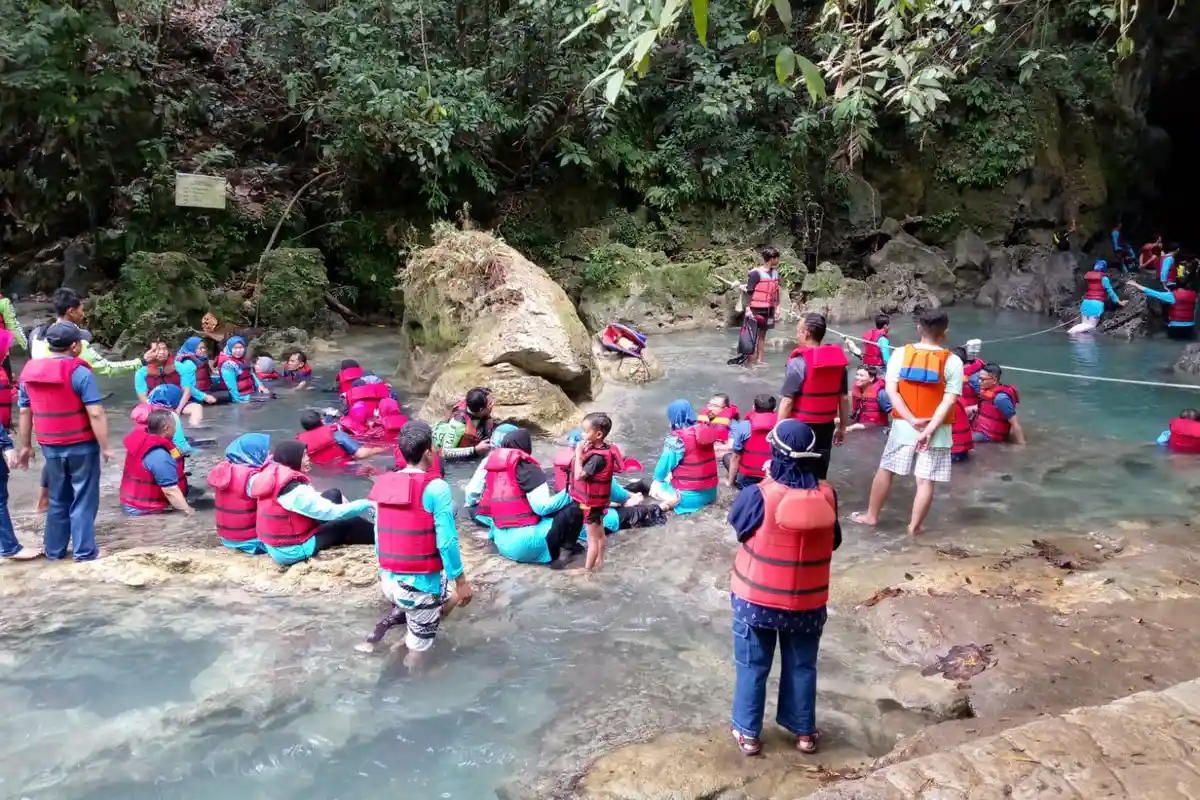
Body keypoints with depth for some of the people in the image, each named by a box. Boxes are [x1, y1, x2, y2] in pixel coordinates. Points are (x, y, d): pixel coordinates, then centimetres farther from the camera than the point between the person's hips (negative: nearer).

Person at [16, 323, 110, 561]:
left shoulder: (29, 372, 3)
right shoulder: (79, 372, -16)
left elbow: (25, 412, 9)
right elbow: (95, 414, -20)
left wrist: (25, 446, 17)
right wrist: (105, 446, -13)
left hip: (51, 447, 6)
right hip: (82, 447, -5)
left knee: (58, 501, 18)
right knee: (83, 500, 5)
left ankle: (54, 550, 24)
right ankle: (84, 551, 9)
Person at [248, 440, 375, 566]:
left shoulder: (272, 475, -1)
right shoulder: (293, 490, -27)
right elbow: (331, 512, -25)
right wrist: (366, 504, -17)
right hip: (292, 550, -9)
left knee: (333, 494, 11)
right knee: (351, 524, 0)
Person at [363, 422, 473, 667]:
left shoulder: (384, 484, 3)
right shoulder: (436, 488, -15)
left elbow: (379, 535, 11)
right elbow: (446, 541, -16)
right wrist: (461, 582, -6)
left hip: (389, 580, 6)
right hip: (421, 584, -6)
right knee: (419, 644, 11)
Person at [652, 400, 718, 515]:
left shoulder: (677, 438, -19)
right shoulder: (704, 431, 2)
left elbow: (665, 464, -12)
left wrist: (658, 478, 10)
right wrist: (672, 475, 23)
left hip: (690, 496, -8)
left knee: (655, 487, 17)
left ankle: (675, 500, -5)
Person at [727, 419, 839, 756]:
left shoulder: (759, 495, -23)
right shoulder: (826, 496, -13)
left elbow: (737, 522, -1)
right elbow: (834, 542, 2)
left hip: (756, 598, -2)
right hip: (807, 602, 2)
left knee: (752, 666, 16)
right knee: (802, 667, 21)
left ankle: (748, 732, 28)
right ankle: (804, 731, 35)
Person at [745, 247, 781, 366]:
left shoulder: (775, 272, 6)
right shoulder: (756, 273, -16)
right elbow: (749, 292, -14)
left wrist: (777, 306, 13)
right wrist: (748, 309, -19)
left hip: (768, 309, 7)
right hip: (756, 309, -7)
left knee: (762, 334, 11)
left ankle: (759, 360, 18)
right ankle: (752, 361, 3)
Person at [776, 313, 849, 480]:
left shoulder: (798, 363, -16)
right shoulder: (838, 359, 3)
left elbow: (787, 402, -17)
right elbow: (844, 398, 9)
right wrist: (842, 427, 19)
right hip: (826, 427, 5)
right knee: (818, 476, 13)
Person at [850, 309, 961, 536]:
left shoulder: (901, 354, -4)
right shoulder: (953, 362, -7)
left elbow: (891, 391, -11)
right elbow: (949, 400, -15)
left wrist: (912, 420, -14)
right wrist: (930, 429, -17)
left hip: (903, 426, 2)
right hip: (937, 430, -2)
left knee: (885, 470, 16)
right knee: (925, 481, 6)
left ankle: (871, 515, 28)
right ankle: (914, 526, 13)